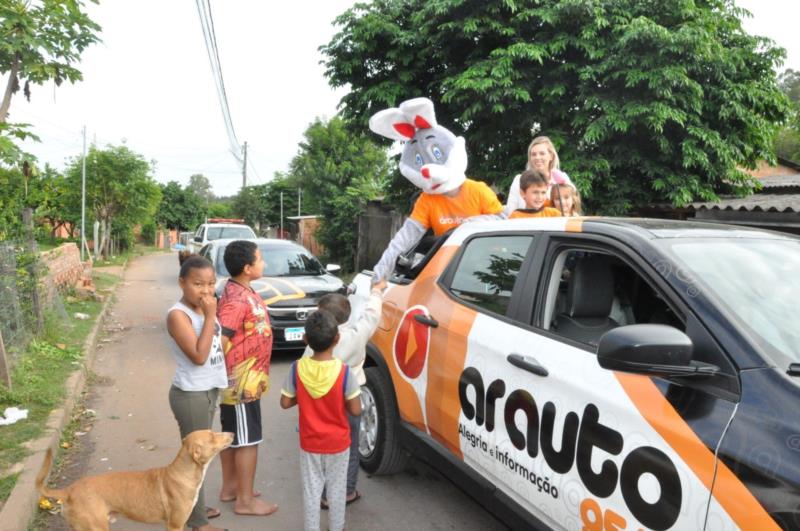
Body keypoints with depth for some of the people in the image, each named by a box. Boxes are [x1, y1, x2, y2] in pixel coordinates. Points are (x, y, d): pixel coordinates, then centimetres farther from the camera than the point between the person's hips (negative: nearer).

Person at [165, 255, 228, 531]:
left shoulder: (205, 308, 5)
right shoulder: (178, 314, -20)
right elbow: (199, 355, -27)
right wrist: (210, 316, -26)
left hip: (209, 391, 9)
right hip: (191, 395, -9)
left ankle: (195, 507, 36)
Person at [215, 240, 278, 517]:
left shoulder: (243, 291, 7)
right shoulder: (237, 299, -24)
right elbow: (219, 341, -28)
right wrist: (232, 373, -17)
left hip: (242, 380, 10)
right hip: (242, 382, -10)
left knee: (231, 435, 19)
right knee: (247, 440, 2)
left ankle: (230, 486, 34)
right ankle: (245, 500, 14)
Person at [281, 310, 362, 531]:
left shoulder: (297, 368, -16)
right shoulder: (344, 371, -21)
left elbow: (285, 403, -6)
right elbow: (355, 410, -17)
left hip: (309, 443, 1)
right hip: (338, 443, -1)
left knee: (311, 490, 15)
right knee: (337, 489, 18)